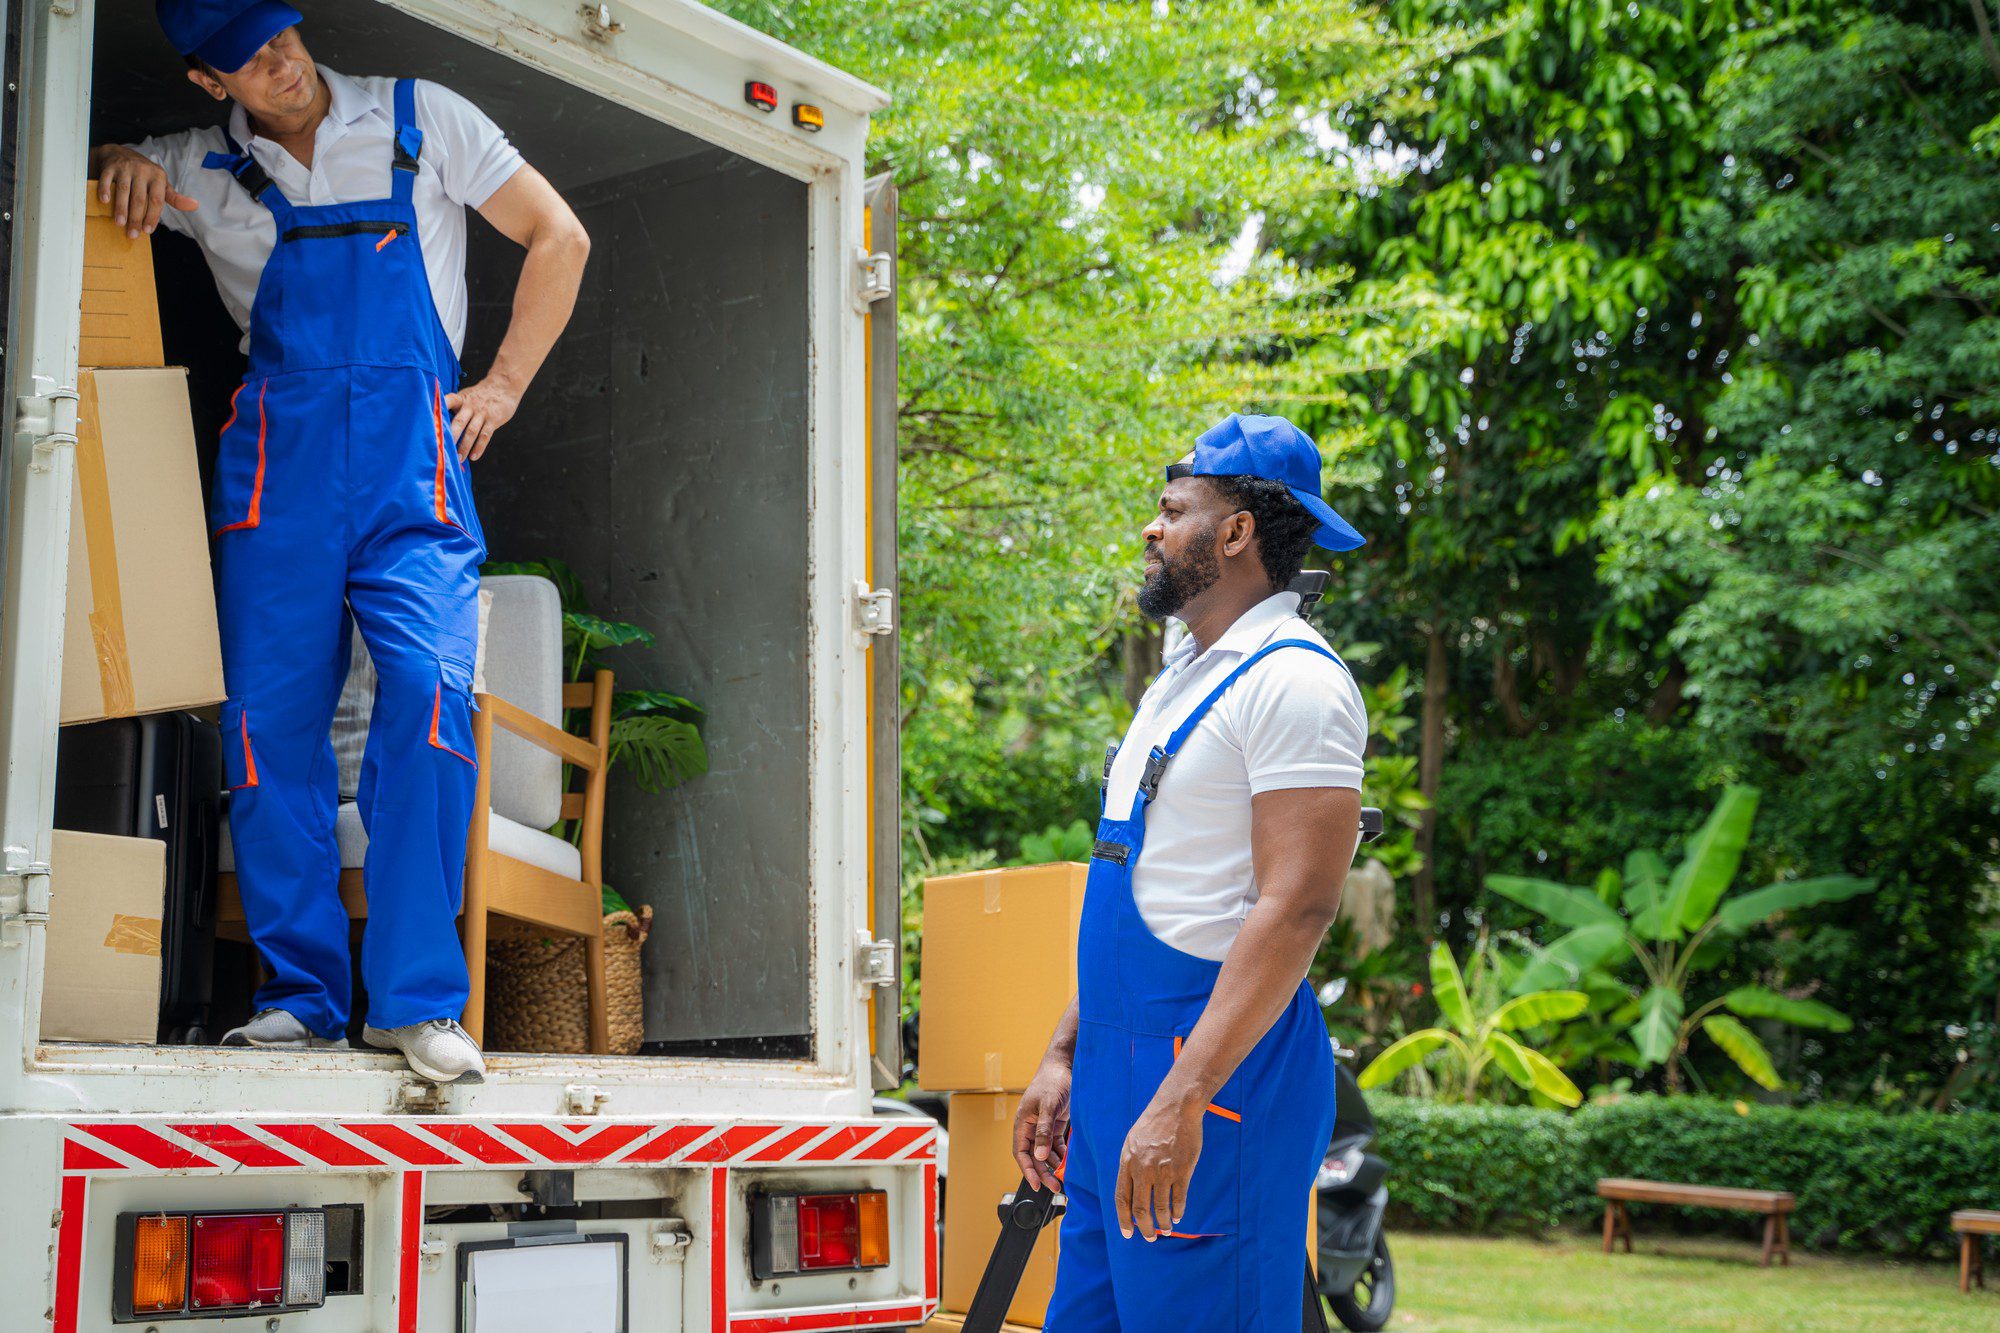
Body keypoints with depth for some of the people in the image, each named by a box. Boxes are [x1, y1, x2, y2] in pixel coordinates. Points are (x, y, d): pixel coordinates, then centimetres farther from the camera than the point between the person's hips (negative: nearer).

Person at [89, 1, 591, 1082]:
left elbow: (558, 237, 13)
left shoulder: (420, 119, 10)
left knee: (428, 693, -18)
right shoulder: (203, 168, 16)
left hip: (415, 457, -2)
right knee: (271, 717, -4)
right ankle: (301, 994, 5)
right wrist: (117, 166, 2)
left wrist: (505, 384, 6)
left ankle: (418, 1000, -16)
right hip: (276, 455, 2)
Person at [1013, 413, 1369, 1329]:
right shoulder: (1182, 677, 18)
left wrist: (1182, 1098, -25)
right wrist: (1063, 1054, 17)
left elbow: (1296, 907, -21)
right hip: (1119, 1070, 9)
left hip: (1218, 1074, -9)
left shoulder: (1293, 682, -12)